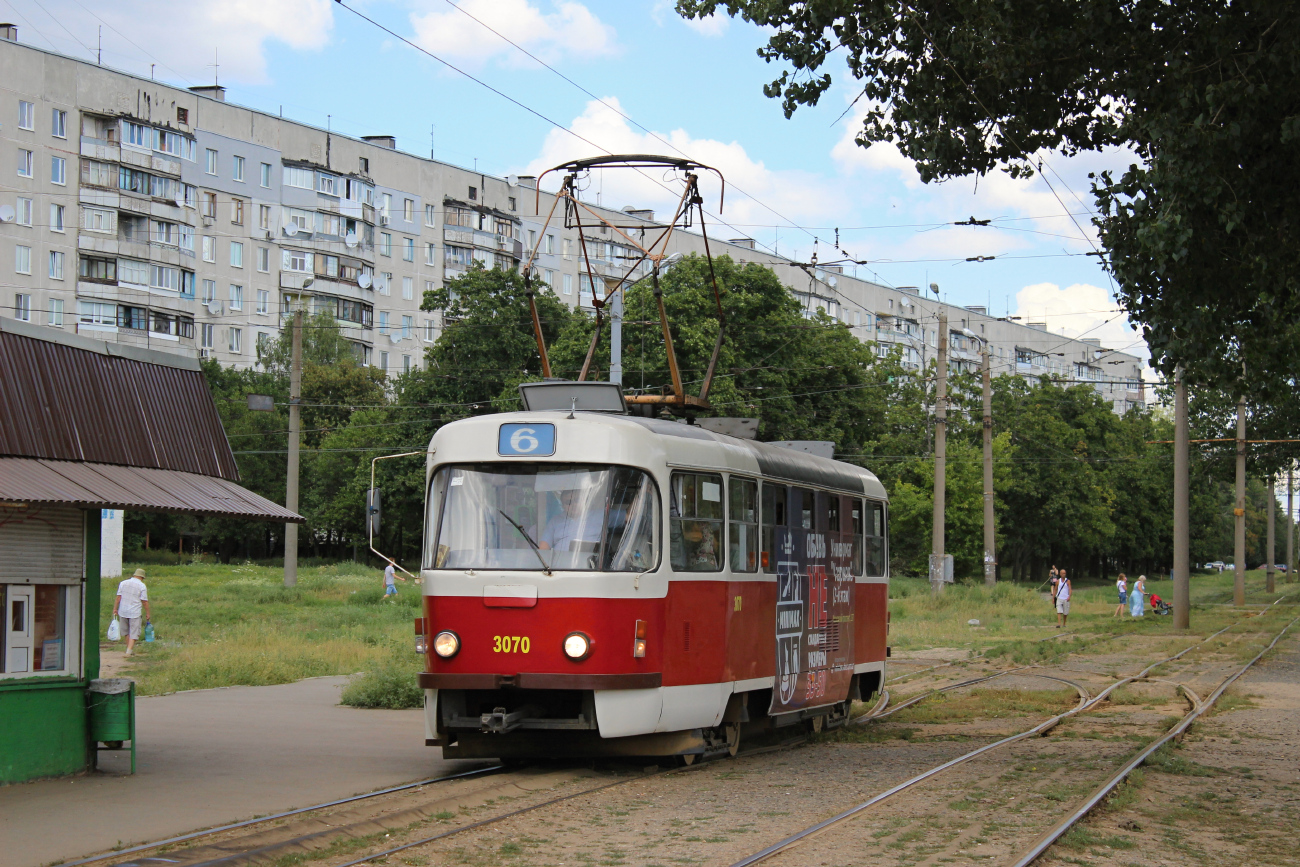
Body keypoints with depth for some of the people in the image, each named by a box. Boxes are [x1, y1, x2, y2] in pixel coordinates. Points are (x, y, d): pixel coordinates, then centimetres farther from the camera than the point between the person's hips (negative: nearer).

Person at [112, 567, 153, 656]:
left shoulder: (123, 583, 6)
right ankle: (129, 650, -12)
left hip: (123, 612, 4)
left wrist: (115, 609, 6)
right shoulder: (142, 586, -5)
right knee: (134, 632, 0)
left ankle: (130, 649, 25)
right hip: (135, 612, -4)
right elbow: (144, 601, -6)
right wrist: (148, 613, 0)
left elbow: (118, 597, 3)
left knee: (126, 632, 18)